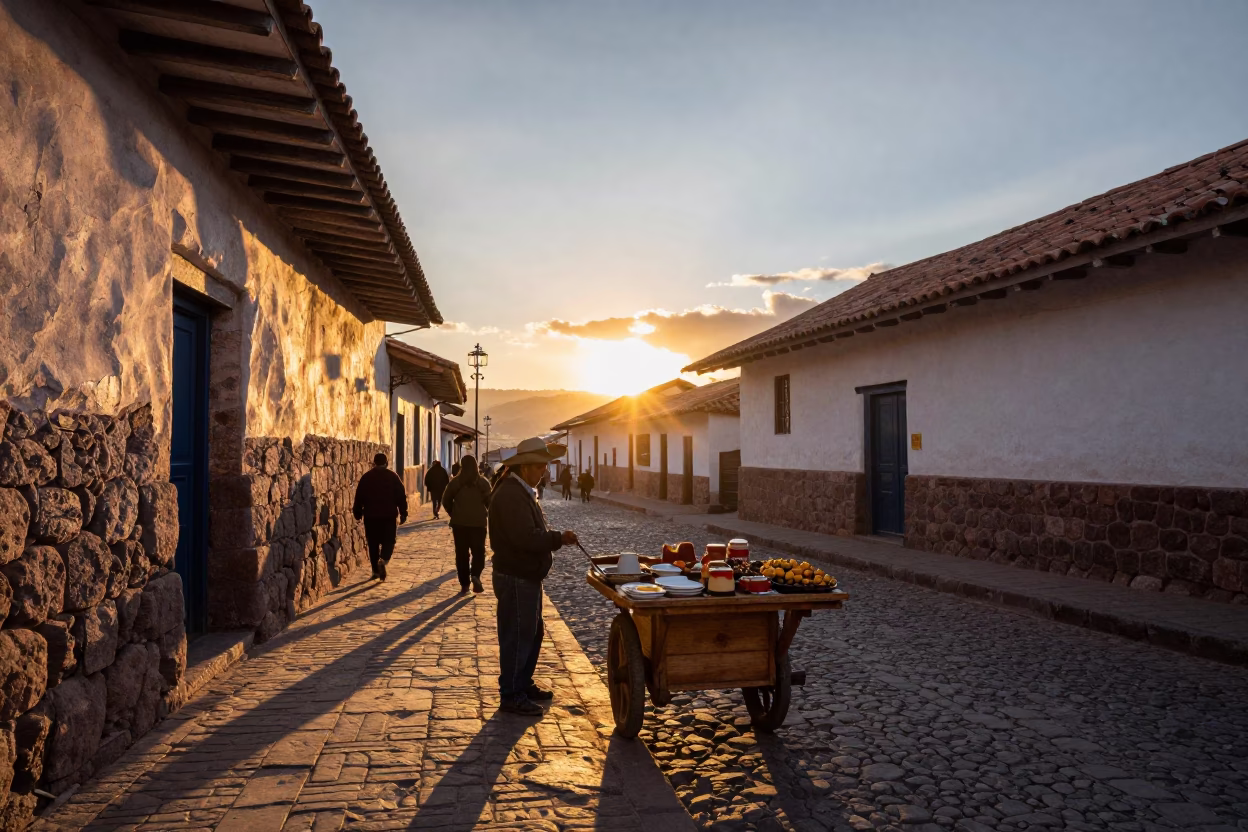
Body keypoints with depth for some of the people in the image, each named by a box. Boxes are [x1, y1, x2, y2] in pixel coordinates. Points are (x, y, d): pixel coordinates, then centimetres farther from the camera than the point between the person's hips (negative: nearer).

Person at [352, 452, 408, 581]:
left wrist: (358, 513, 14)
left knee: (373, 543, 11)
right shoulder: (393, 476, 0)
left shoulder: (366, 477, 3)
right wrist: (403, 513, 6)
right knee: (388, 541, 6)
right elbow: (401, 496, -1)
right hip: (389, 515, -1)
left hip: (370, 516, 1)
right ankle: (383, 559, -22)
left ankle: (375, 570, 12)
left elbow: (359, 497, 5)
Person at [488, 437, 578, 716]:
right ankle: (510, 696, 11)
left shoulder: (521, 491, 14)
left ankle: (524, 685, 33)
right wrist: (559, 538, -19)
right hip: (516, 578, -11)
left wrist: (556, 537, 3)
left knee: (532, 633, 19)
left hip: (527, 577, 11)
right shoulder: (510, 495, -22)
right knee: (517, 637, -1)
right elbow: (526, 538, -30)